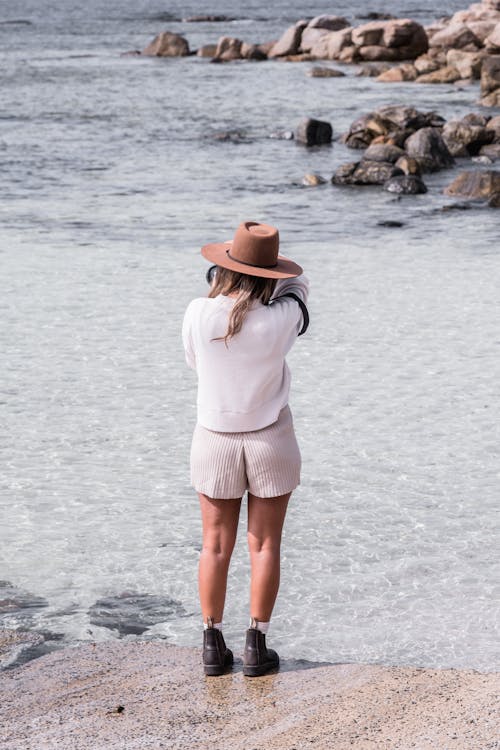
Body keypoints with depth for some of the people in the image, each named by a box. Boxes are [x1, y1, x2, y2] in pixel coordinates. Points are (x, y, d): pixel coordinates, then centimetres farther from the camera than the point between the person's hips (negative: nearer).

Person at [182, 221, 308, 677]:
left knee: (216, 545, 12)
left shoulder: (199, 315, -15)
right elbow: (297, 287, 7)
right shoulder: (282, 318, -17)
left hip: (215, 441, 1)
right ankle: (257, 646, 12)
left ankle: (213, 644, 17)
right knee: (265, 545, 9)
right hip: (271, 442, -1)